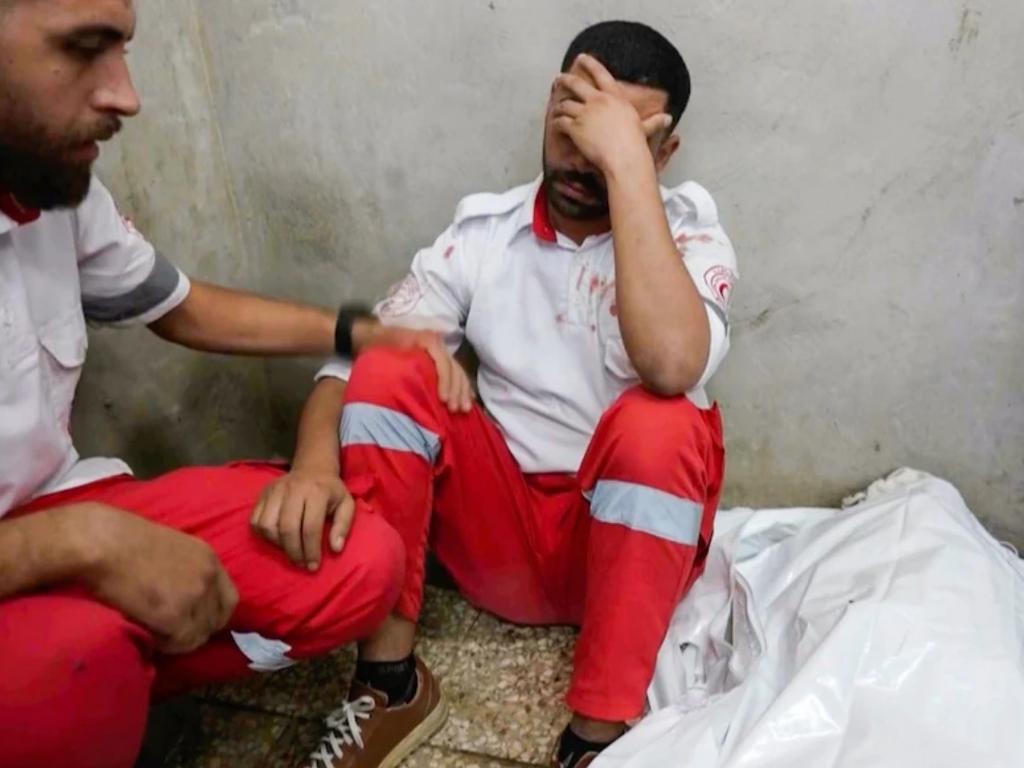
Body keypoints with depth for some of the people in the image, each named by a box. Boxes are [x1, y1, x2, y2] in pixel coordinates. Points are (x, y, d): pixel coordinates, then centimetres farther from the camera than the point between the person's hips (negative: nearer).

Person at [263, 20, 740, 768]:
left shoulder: (690, 235, -9)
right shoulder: (483, 230, -1)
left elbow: (673, 365, -32)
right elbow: (355, 356, -6)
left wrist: (625, 165, -29)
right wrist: (315, 461, -26)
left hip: (624, 539, -2)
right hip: (497, 532, 3)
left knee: (660, 424, -32)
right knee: (390, 370, -19)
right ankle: (389, 681, -13)